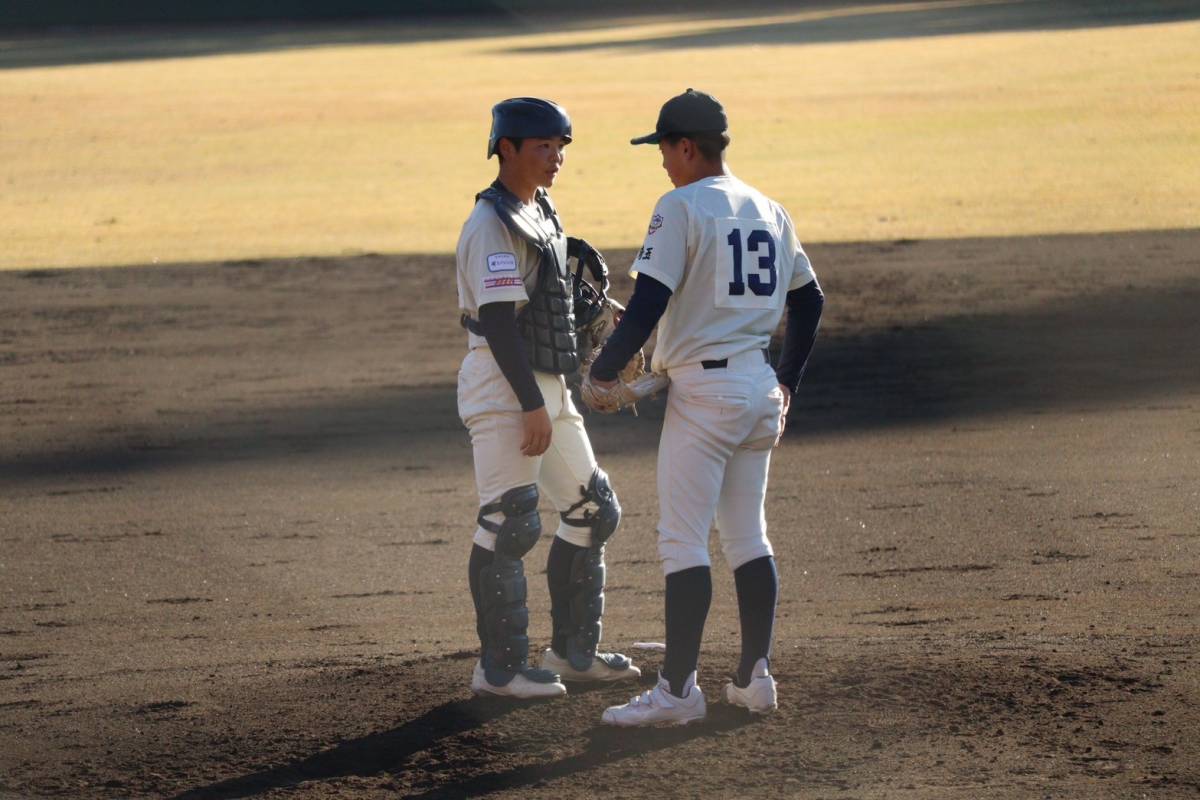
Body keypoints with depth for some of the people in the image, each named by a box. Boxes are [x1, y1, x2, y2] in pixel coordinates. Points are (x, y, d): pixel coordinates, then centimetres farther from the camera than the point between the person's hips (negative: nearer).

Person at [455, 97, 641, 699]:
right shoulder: (493, 224, -15)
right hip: (503, 386, -10)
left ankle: (573, 650, 22)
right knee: (507, 524, -9)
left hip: (547, 385, 10)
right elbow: (498, 320, -22)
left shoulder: (541, 214, 14)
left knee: (592, 510, 13)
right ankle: (500, 667, -4)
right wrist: (532, 406, -26)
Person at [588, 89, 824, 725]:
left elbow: (649, 302, -17)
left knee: (683, 541, -6)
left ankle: (678, 689, -9)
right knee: (747, 536, 14)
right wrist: (787, 380, 27)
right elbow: (809, 299, 19)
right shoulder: (769, 212, 13)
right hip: (760, 388, 8)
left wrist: (603, 372, -6)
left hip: (703, 390, -7)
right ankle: (755, 677, 13)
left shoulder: (682, 207, -11)